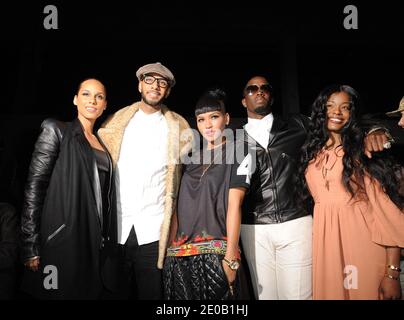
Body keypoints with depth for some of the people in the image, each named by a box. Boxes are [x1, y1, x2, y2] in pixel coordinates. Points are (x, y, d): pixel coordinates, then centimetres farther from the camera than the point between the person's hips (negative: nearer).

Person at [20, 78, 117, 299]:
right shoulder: (56, 130, -1)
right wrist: (31, 244, -14)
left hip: (94, 241, 6)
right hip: (63, 238, -5)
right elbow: (34, 186, -8)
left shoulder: (101, 142, 16)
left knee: (90, 293, 10)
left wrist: (107, 239, 11)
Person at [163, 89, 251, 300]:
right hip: (180, 254, 4)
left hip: (215, 252, -4)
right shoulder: (192, 158, 14)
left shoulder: (238, 154, 1)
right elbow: (180, 206, 11)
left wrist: (230, 256, -12)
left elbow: (234, 205, -7)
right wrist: (171, 249, 4)